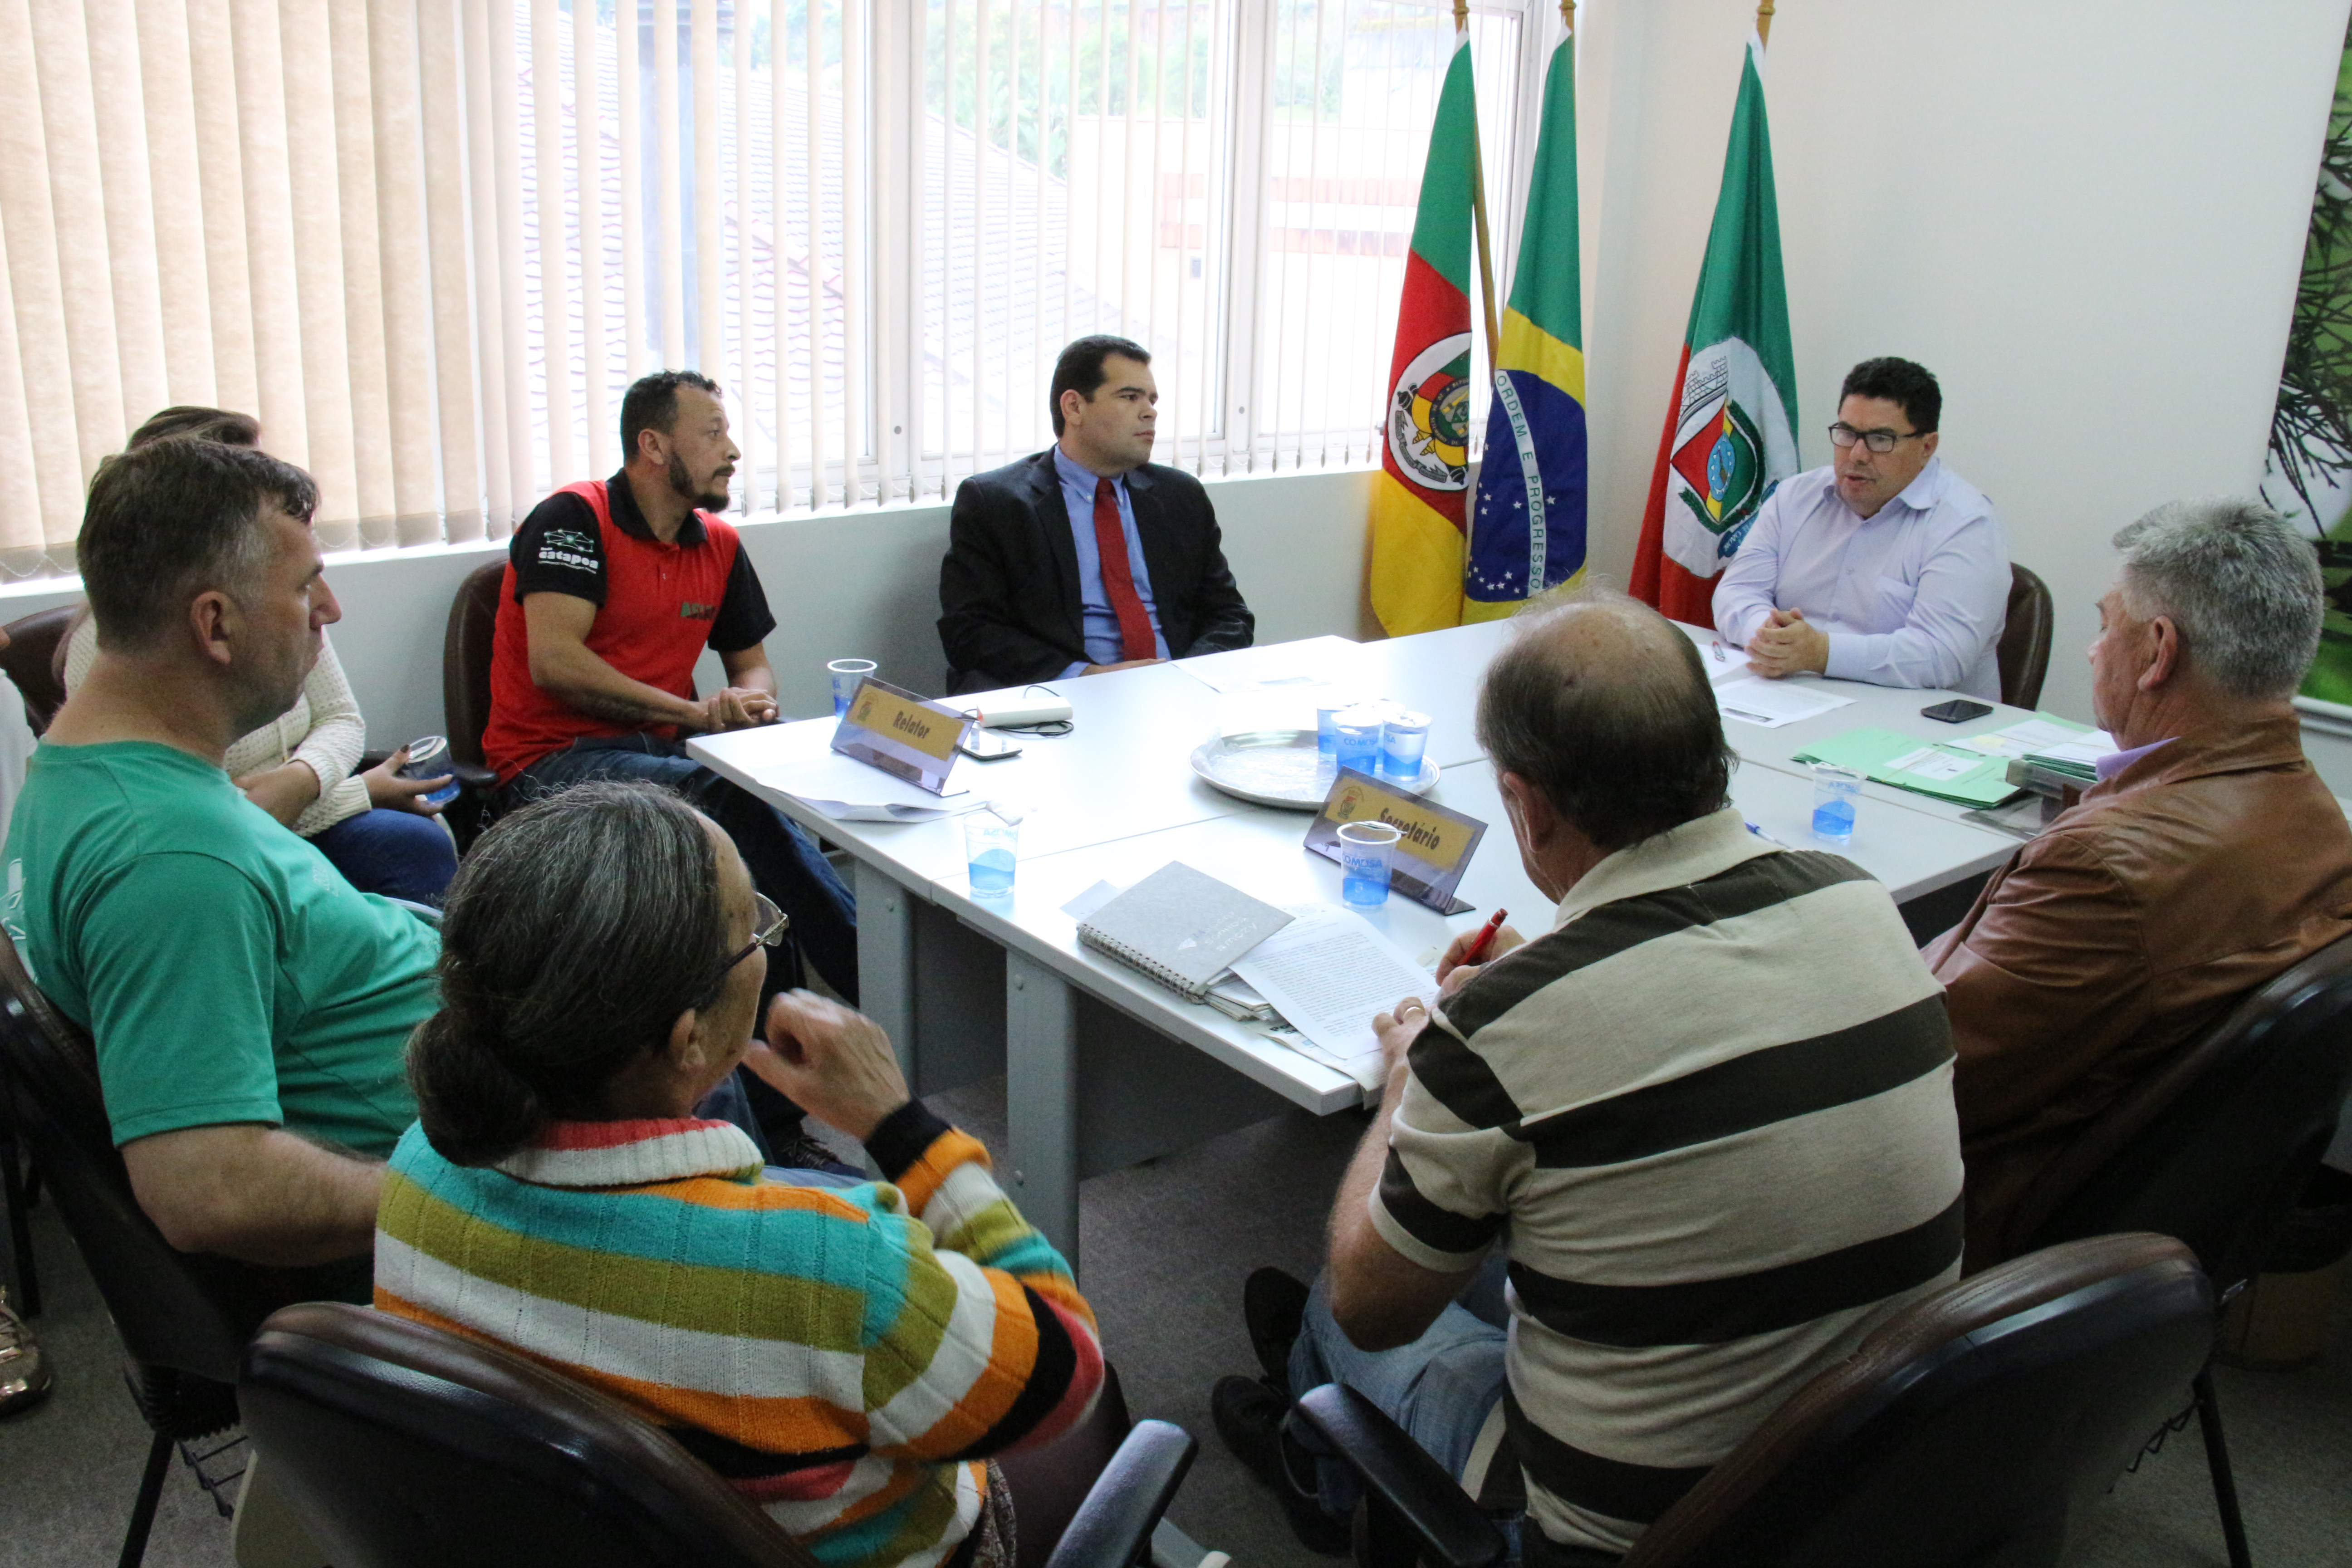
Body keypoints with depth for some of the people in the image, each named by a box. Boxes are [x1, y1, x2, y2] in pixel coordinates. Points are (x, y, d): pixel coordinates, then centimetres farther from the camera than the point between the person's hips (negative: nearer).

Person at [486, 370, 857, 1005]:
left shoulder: (719, 544, 13)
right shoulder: (573, 519, -7)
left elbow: (752, 663, 22)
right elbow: (554, 663, -18)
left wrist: (752, 700, -4)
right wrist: (697, 713, -17)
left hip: (663, 753, 6)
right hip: (555, 761, -6)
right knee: (734, 798, -34)